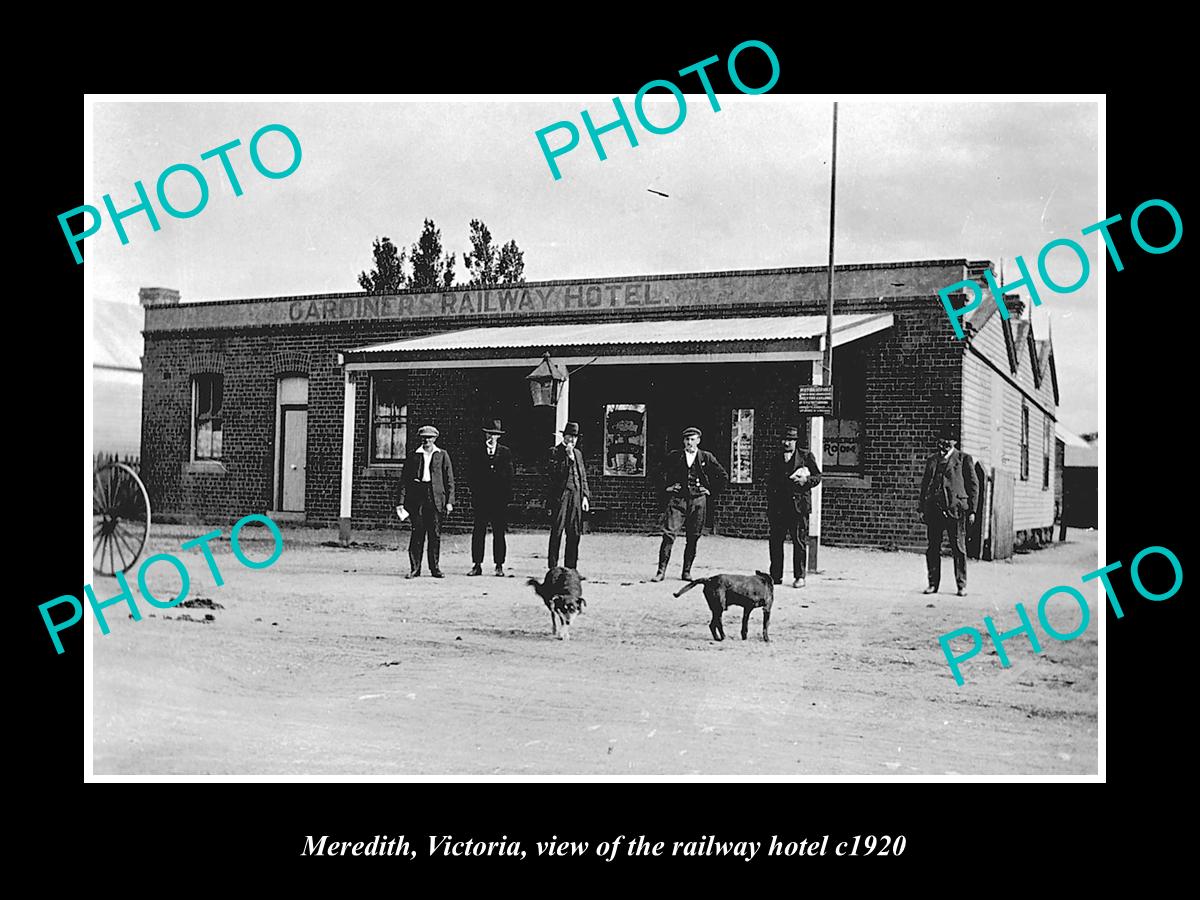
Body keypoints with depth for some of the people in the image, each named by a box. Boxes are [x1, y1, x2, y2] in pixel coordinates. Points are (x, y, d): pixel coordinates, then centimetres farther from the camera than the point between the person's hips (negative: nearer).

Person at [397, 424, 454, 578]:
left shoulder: (442, 455, 10)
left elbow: (449, 480, 8)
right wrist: (401, 502, -1)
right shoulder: (413, 456, 10)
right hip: (417, 496, 0)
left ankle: (435, 567, 9)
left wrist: (449, 501, -1)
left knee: (435, 534, 1)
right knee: (417, 533, -3)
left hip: (436, 498, 0)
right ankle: (414, 568, 2)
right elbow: (404, 480, 8)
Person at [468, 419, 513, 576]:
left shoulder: (505, 452, 8)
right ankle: (477, 565, 5)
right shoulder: (477, 451, 8)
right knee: (478, 532, 0)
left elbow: (509, 475, 4)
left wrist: (508, 497, -3)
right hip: (481, 497, 0)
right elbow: (474, 474, 4)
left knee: (499, 533, 3)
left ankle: (499, 565, 9)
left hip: (499, 499, 0)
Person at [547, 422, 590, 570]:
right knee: (557, 531, -5)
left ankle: (571, 567, 9)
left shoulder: (578, 453, 19)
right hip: (561, 496, -6)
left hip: (576, 496, 6)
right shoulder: (555, 452, 0)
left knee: (574, 533, 4)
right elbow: (556, 473, -13)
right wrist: (568, 457, -16)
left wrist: (585, 496, 10)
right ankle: (552, 568, -2)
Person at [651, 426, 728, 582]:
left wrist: (712, 491, 8)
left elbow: (724, 476, 12)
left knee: (693, 538, 3)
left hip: (698, 500, 1)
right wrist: (667, 487, 9)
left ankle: (687, 572, 12)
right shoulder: (674, 456, 6)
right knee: (669, 534, -10)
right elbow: (662, 472, 21)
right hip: (677, 499, -1)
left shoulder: (706, 457, 5)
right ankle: (661, 571, -9)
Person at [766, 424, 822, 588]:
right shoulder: (776, 459, 15)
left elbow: (817, 477, 6)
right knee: (775, 540, 3)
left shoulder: (806, 456, 6)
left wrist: (805, 480, -15)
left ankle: (799, 576, 5)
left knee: (799, 541, -2)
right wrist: (770, 509, 9)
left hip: (799, 505, -3)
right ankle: (776, 575, 11)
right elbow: (770, 484, 14)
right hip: (779, 506, 3)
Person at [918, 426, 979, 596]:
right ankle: (933, 584, 13)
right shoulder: (932, 459, 17)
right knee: (932, 548, 5)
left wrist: (972, 510, -2)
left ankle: (962, 585, 7)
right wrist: (922, 509, 11)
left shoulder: (964, 459, 6)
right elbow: (925, 484, 19)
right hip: (933, 509, 4)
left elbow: (973, 485, 4)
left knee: (959, 549, -1)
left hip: (955, 509, -4)